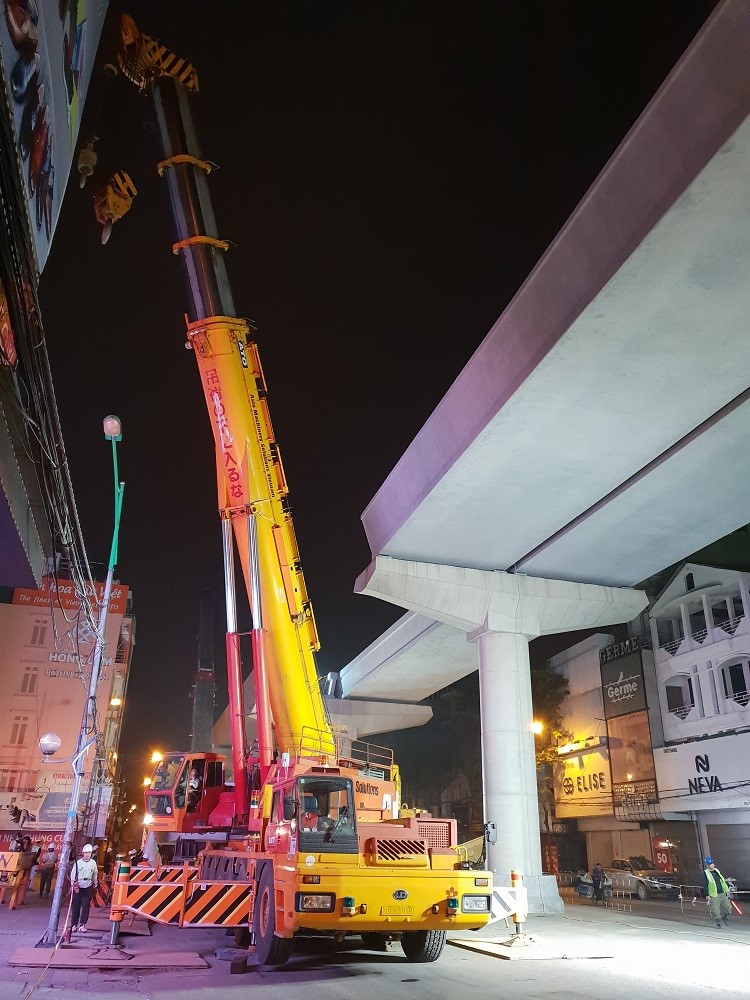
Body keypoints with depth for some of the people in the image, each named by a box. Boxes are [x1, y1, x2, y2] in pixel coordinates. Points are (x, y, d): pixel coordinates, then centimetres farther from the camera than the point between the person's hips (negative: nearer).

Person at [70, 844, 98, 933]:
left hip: (88, 888, 1)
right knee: (76, 906, 2)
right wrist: (74, 885, -12)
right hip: (78, 888, -1)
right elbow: (73, 874, -4)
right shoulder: (78, 862, -5)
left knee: (85, 907, -3)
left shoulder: (93, 863, 1)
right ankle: (74, 924, 14)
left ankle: (82, 925, 2)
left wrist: (94, 885, 15)